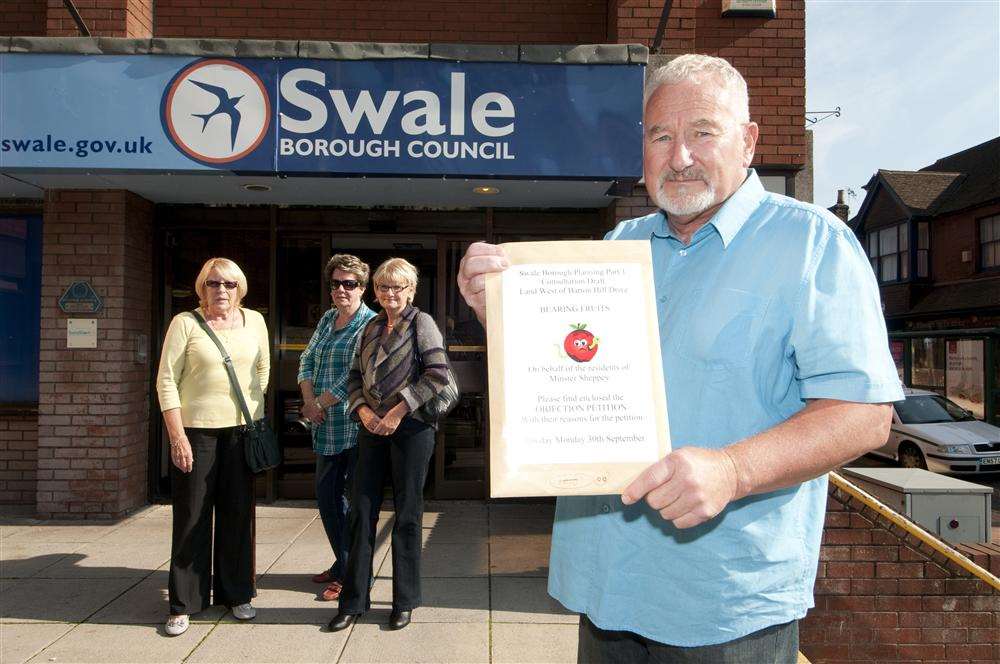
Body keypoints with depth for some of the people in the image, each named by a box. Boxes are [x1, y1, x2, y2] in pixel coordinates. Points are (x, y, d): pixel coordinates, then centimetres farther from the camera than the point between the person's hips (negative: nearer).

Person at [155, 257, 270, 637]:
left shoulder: (254, 321, 6)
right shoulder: (185, 323, -4)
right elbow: (166, 381, -7)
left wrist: (252, 405, 10)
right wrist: (177, 435, -12)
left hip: (242, 428, 3)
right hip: (196, 429, -3)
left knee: (238, 512, 10)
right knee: (192, 516, 3)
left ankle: (236, 594, 25)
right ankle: (183, 604, 16)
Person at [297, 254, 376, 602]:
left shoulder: (370, 324, -10)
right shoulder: (327, 319, 15)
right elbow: (307, 360, 13)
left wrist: (320, 404, -12)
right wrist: (309, 400, -3)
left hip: (357, 426, -8)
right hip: (327, 428, 8)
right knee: (326, 493, 15)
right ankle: (342, 564, 32)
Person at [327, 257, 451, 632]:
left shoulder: (421, 323, -4)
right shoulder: (371, 328, 13)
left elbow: (438, 374, -13)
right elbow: (355, 376, 14)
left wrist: (399, 410, -16)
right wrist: (363, 410, -4)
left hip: (411, 428, -5)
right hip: (372, 428, 5)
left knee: (407, 513, 5)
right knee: (362, 510, 7)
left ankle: (405, 601, 19)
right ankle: (354, 600, 19)